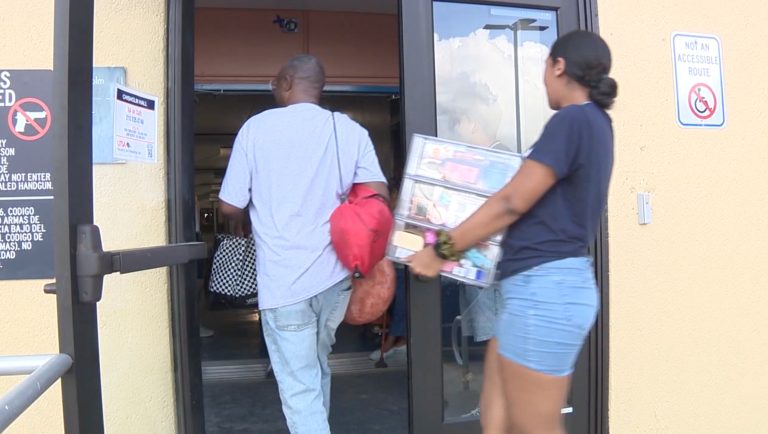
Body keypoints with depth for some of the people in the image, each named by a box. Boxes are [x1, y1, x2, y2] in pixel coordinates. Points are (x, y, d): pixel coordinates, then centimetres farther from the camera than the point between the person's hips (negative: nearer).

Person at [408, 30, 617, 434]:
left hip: (544, 288, -10)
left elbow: (513, 203, -14)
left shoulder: (572, 120, -14)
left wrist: (442, 249, -5)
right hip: (546, 286, 10)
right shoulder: (594, 124, 16)